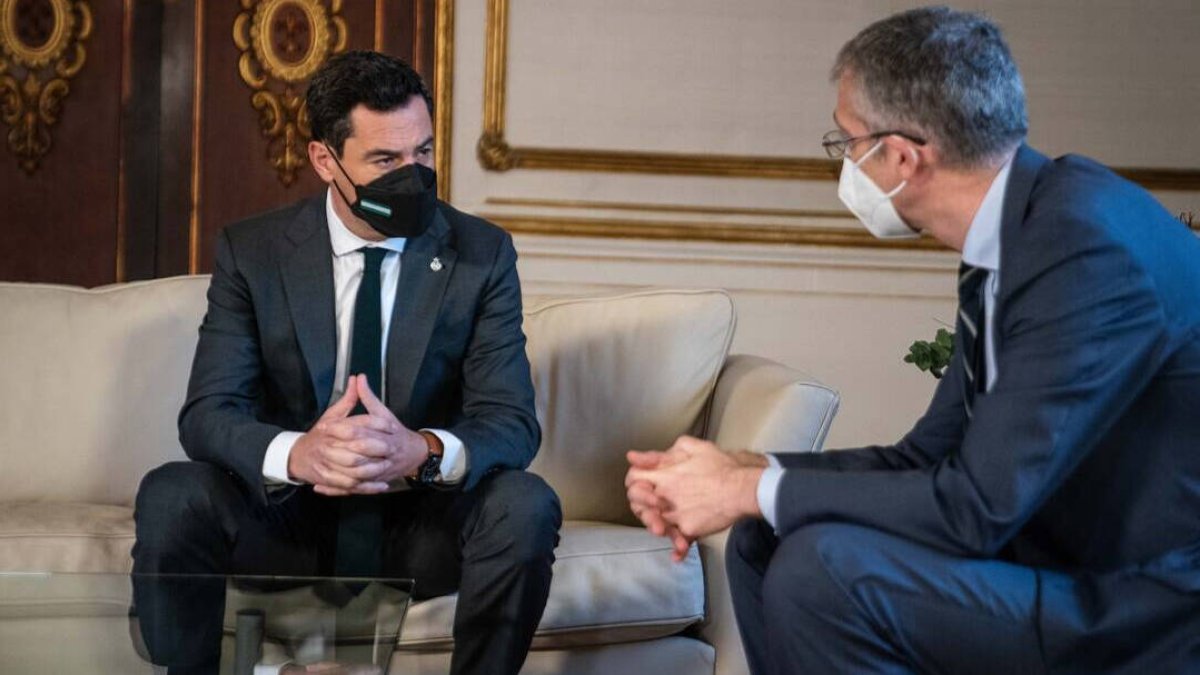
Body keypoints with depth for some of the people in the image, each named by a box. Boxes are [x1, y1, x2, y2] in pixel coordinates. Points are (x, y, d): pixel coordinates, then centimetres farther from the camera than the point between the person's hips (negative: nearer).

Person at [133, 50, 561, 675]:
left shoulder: (483, 255, -4)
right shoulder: (251, 251, -3)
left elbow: (511, 423, -11)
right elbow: (207, 413, -11)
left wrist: (423, 451, -36)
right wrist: (297, 453, -36)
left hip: (418, 531, 0)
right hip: (287, 524, 0)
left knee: (526, 506, -29)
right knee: (170, 497, -27)